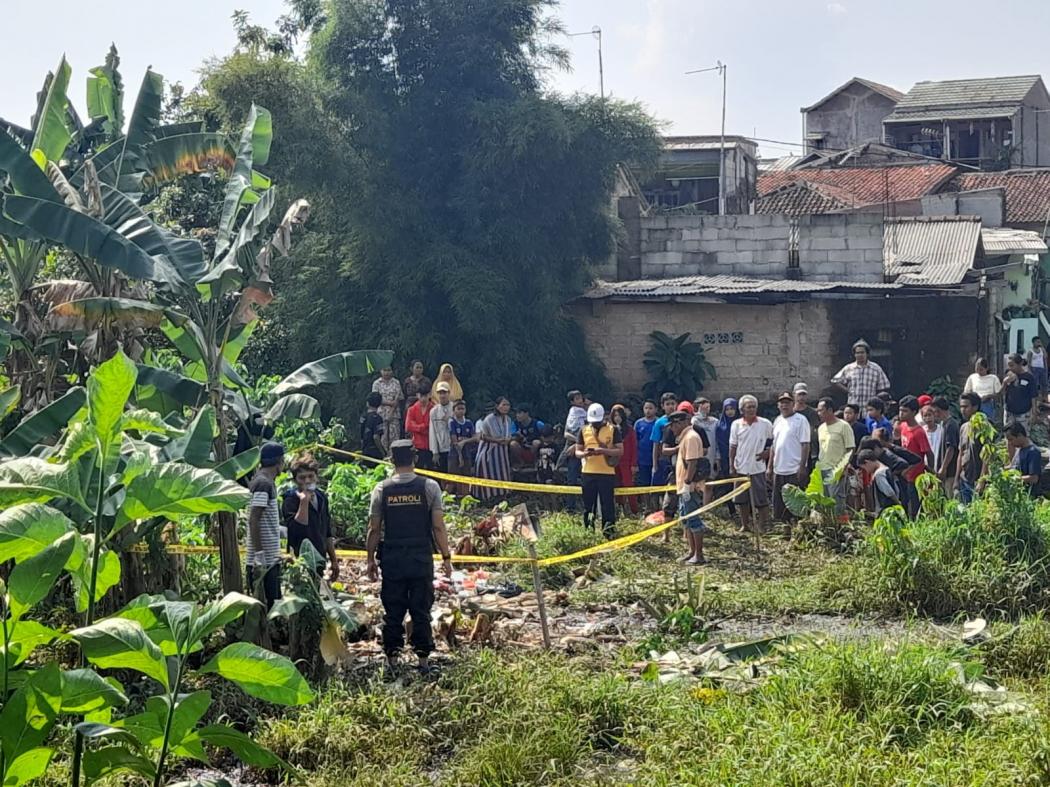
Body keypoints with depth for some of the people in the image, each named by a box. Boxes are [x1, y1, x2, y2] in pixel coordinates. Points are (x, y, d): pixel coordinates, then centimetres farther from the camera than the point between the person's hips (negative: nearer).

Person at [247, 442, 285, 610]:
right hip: (264, 562, -10)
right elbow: (254, 520, -20)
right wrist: (259, 556, -22)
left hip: (271, 559, 10)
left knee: (273, 604, 13)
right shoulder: (263, 484, -14)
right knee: (266, 607, -7)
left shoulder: (266, 482, 16)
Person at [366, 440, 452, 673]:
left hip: (391, 559, 1)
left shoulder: (381, 489, -2)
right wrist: (446, 556, 2)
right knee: (421, 610, 7)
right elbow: (438, 527, -6)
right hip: (422, 558, -1)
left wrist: (371, 559, 9)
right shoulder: (429, 487, -5)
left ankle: (392, 658, 12)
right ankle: (423, 658, 10)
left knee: (393, 611, 8)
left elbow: (374, 530, 0)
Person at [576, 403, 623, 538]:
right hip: (588, 473, 3)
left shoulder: (613, 430, 1)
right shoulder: (584, 430, 11)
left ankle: (609, 533, 3)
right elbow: (577, 452, 12)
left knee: (608, 505, -2)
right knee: (588, 505, 8)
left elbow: (620, 451, -4)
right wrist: (584, 453, -12)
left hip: (607, 473, -3)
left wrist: (603, 451, -19)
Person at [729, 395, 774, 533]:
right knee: (743, 499, 12)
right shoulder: (736, 425, 0)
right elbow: (733, 446, 6)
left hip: (758, 468, -3)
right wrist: (731, 464, 3)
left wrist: (768, 452, -8)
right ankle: (745, 525, 24)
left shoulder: (765, 424, -6)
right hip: (741, 468, 3)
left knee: (761, 500, -1)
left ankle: (762, 527, 7)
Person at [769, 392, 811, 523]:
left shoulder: (800, 420, -7)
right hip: (778, 470, 7)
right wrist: (770, 467, 15)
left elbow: (805, 445, -12)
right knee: (778, 505, 12)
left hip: (795, 471, -7)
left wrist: (802, 467, -18)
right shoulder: (777, 421, 14)